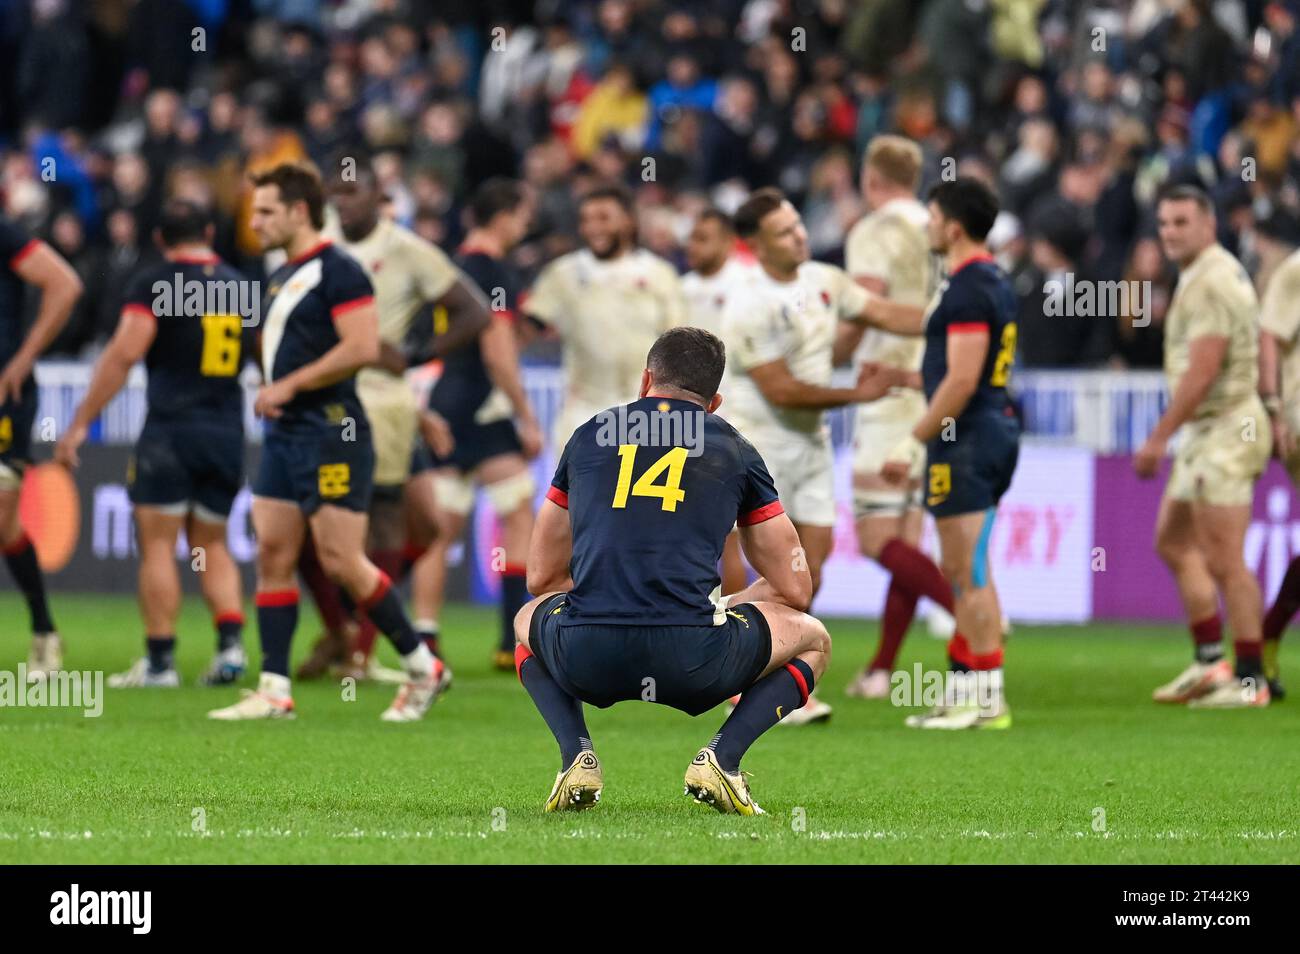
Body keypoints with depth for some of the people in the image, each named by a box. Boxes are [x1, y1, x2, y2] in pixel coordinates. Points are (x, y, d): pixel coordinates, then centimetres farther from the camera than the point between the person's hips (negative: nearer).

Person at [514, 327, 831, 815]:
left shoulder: (589, 435, 20)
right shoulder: (734, 449, 15)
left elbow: (540, 575, 27)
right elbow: (794, 589, 19)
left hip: (584, 662, 2)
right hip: (693, 663, -2)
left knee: (528, 622, 39)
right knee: (813, 640, 27)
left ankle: (577, 756, 12)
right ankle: (721, 756, 2)